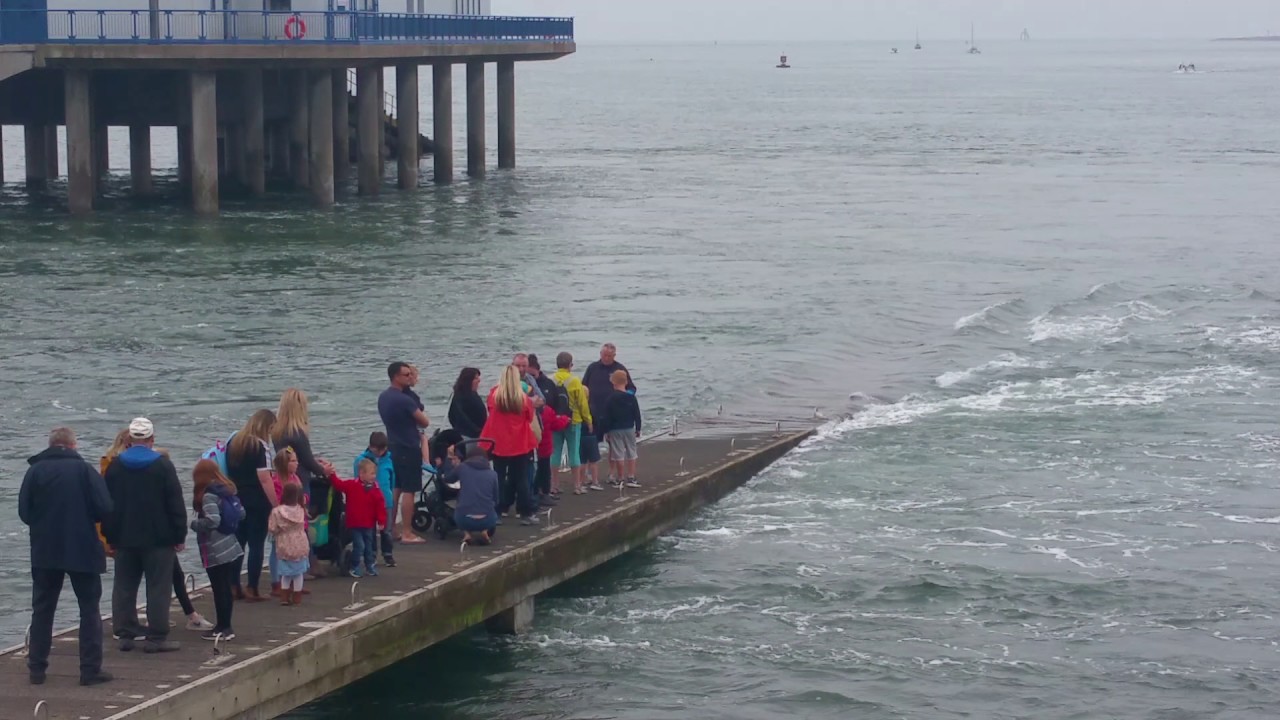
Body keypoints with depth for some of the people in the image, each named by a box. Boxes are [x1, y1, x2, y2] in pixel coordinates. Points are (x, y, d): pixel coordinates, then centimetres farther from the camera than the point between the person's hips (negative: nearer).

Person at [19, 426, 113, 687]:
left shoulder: (35, 471, -4)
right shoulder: (85, 470, -8)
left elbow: (24, 512, -4)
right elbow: (104, 509, -13)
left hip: (45, 552, 2)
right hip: (83, 551, -2)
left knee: (42, 609, 11)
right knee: (89, 609, 6)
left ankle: (36, 668, 10)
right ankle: (91, 670, 3)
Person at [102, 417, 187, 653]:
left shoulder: (115, 466, 4)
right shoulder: (162, 465, -9)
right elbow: (176, 503, -9)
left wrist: (110, 535, 14)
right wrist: (179, 536, -3)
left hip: (124, 538, 4)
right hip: (158, 538, -4)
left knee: (124, 587, 11)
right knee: (158, 588, -1)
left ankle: (125, 634, 12)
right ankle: (156, 637, -4)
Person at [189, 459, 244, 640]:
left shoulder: (208, 495, -15)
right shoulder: (227, 490, 9)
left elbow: (212, 521, -26)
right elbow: (241, 514, 12)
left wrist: (194, 524, -11)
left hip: (215, 552, -8)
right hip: (230, 548, 8)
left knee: (219, 589, -2)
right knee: (226, 589, 13)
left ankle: (222, 628, 2)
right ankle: (225, 626, 19)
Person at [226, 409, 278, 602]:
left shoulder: (234, 443, 9)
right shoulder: (260, 446, -13)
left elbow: (228, 473, 14)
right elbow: (264, 479, -18)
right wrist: (276, 505, -16)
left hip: (236, 501, 7)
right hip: (257, 503, -7)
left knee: (237, 544, 13)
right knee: (256, 546, 0)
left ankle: (234, 587, 15)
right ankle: (252, 590, 0)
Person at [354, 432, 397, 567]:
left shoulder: (388, 459, -1)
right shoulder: (361, 460, -9)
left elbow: (392, 479, 8)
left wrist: (390, 493, 6)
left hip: (385, 501, 2)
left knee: (386, 530, 10)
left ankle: (388, 555, 19)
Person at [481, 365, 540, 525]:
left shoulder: (494, 395, -7)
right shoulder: (523, 399, -12)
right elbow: (530, 418, 1)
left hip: (499, 444, 1)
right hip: (520, 445, -1)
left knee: (499, 478, 10)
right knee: (522, 479, 5)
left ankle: (497, 511, 8)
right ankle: (527, 513, 5)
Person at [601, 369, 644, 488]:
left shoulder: (610, 398, -9)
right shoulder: (631, 397, -2)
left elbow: (605, 417, -8)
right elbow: (637, 415, 3)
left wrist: (605, 431, -2)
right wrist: (638, 429, 13)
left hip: (615, 430, -2)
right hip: (629, 429, 2)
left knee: (618, 455, 1)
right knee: (631, 453, 10)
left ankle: (620, 479, 3)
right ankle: (631, 478, 8)